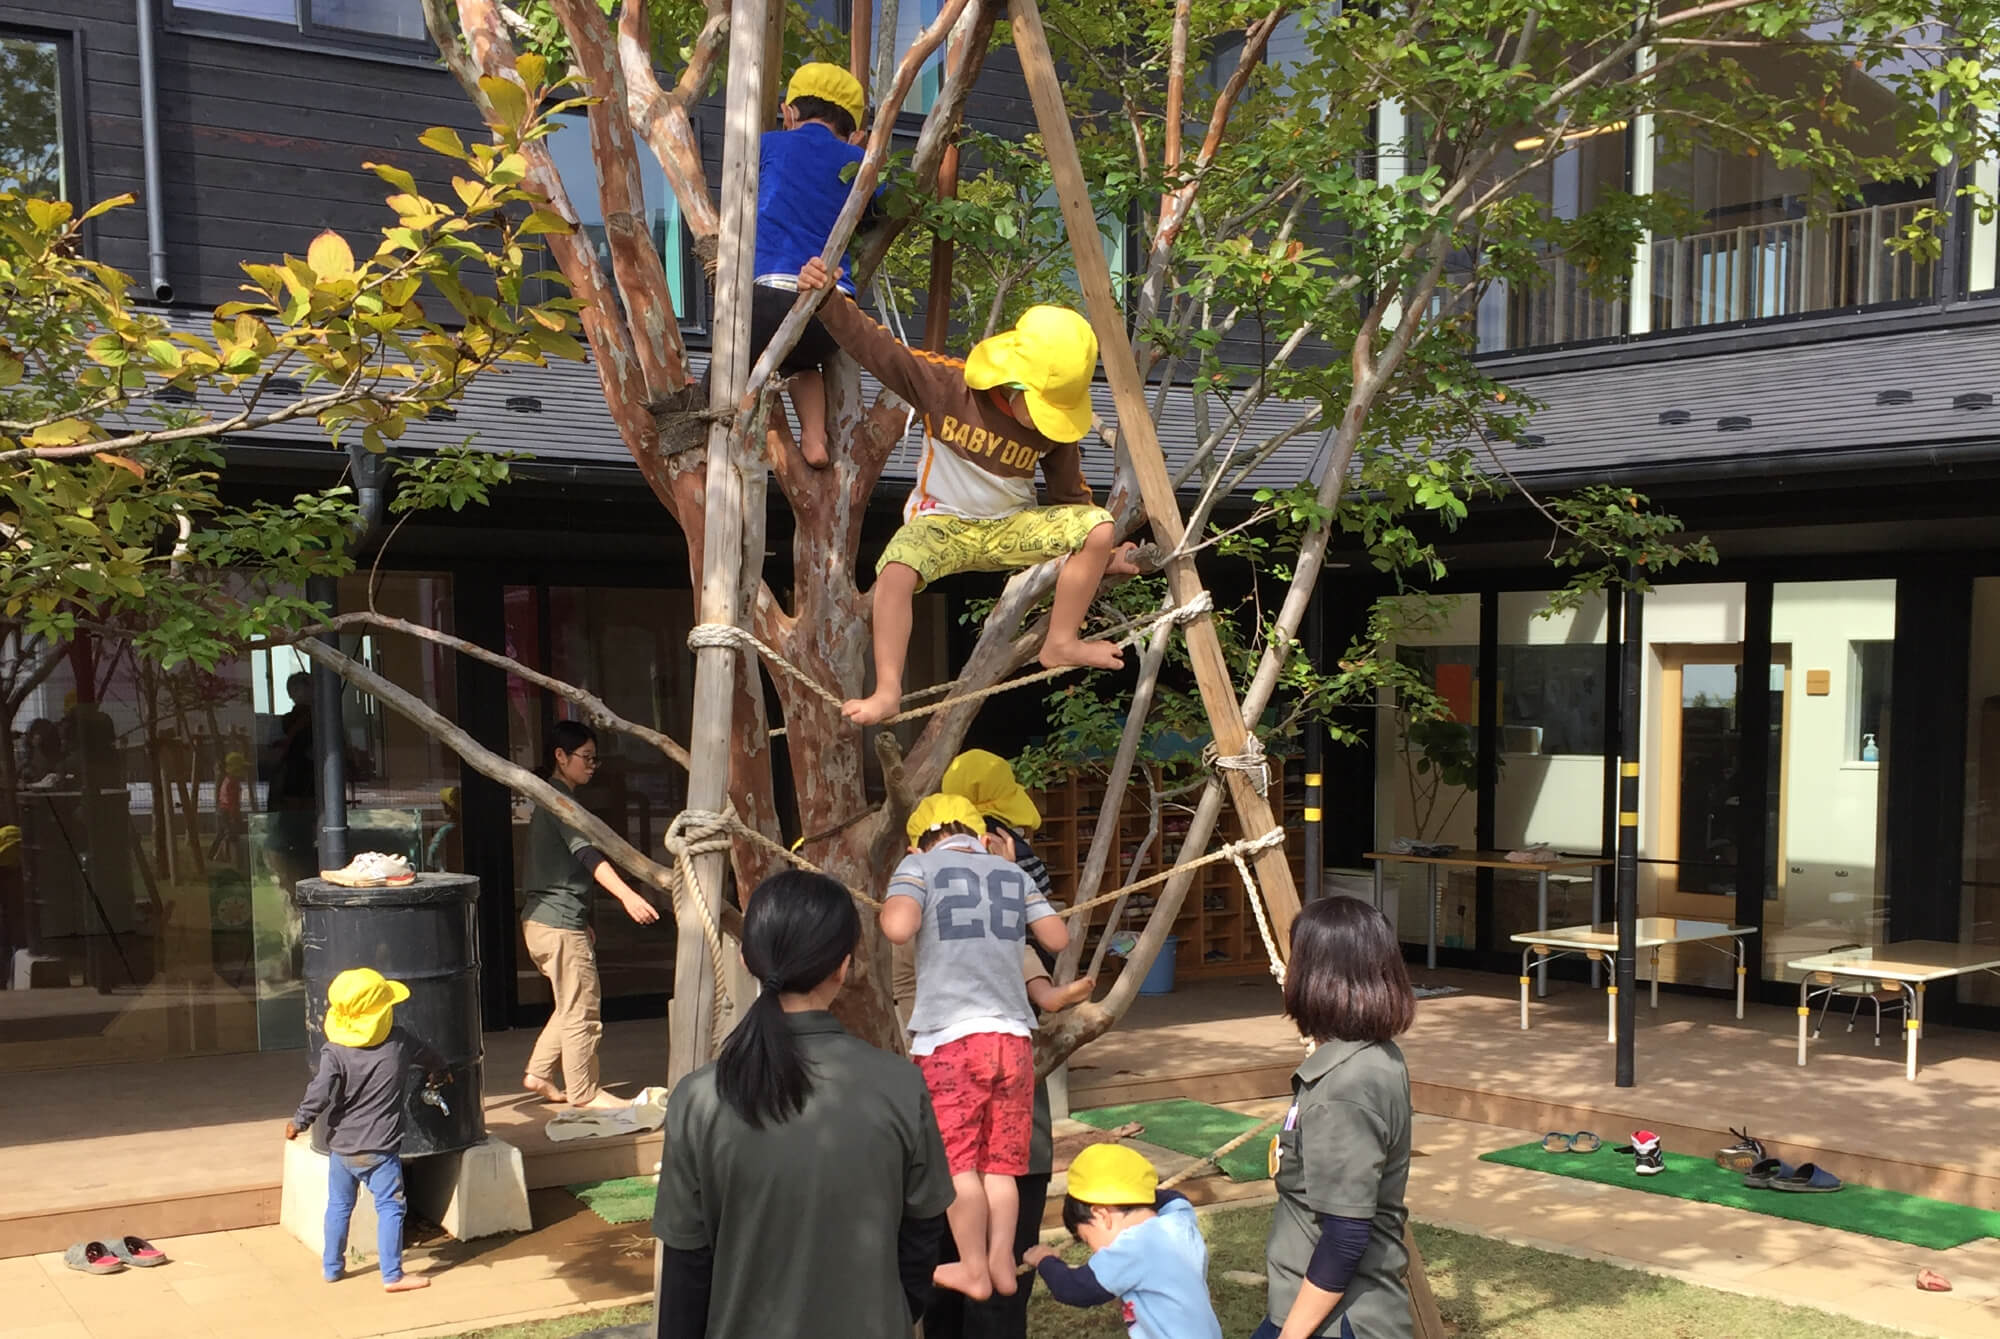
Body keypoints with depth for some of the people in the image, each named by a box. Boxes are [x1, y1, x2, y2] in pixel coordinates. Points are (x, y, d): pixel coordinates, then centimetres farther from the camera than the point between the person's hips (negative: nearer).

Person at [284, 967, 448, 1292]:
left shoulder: (334, 1052, -12)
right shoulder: (399, 1042, -6)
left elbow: (319, 1095, -19)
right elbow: (431, 1059, 14)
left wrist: (299, 1122, -2)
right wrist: (437, 1074, 37)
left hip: (341, 1147, 2)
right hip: (380, 1149, -2)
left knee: (339, 1206, 18)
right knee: (389, 1207, 4)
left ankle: (331, 1266, 32)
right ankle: (392, 1275, 2)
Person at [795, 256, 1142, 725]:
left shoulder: (1055, 429, -7)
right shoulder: (947, 384, -17)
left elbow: (1072, 495, 7)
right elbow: (875, 347, -22)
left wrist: (1101, 553, 3)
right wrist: (828, 300, -36)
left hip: (1012, 528, 3)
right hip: (942, 523, -3)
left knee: (1100, 526, -18)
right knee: (896, 569, -37)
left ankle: (1061, 642, -7)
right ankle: (887, 690, -29)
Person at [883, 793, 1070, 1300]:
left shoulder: (919, 866, 1)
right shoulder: (1012, 873, 14)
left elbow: (898, 928, -16)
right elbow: (1058, 938, 16)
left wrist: (894, 895, 5)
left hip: (950, 1035, -4)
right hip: (1012, 1034, 4)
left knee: (958, 1160, 3)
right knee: (1001, 1162, 10)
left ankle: (974, 1270, 7)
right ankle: (1002, 1263, 12)